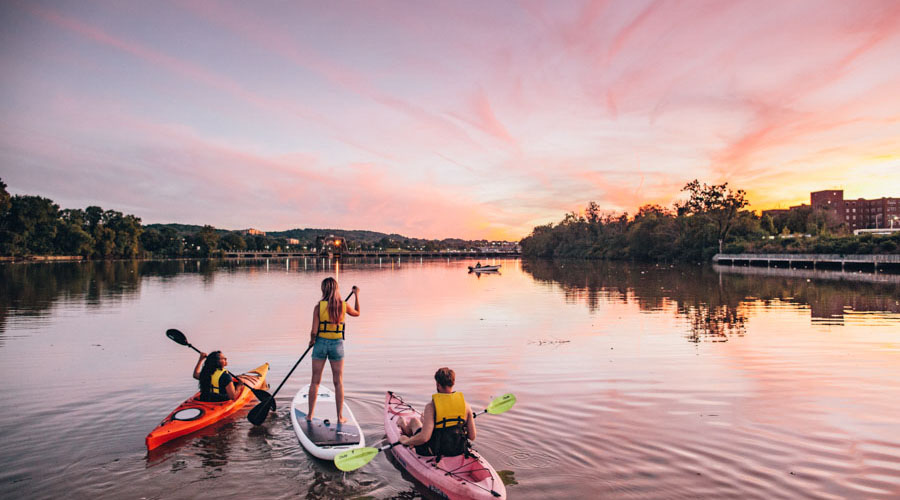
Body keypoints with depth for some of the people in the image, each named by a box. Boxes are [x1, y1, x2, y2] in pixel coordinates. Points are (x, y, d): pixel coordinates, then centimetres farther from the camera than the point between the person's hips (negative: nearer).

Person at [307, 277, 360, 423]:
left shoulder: (318, 306, -11)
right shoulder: (344, 306, -6)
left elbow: (314, 331, -12)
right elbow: (357, 313, 17)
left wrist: (312, 341, 10)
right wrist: (356, 296, 28)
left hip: (321, 344, -1)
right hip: (337, 345, 1)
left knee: (315, 381, 11)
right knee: (338, 382, 9)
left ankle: (310, 415, 19)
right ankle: (340, 417, 12)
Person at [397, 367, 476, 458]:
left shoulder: (432, 406, -22)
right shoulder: (465, 404, -9)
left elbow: (424, 437, -30)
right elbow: (472, 437, -5)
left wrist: (406, 441, -10)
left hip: (434, 453, -4)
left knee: (414, 420, 23)